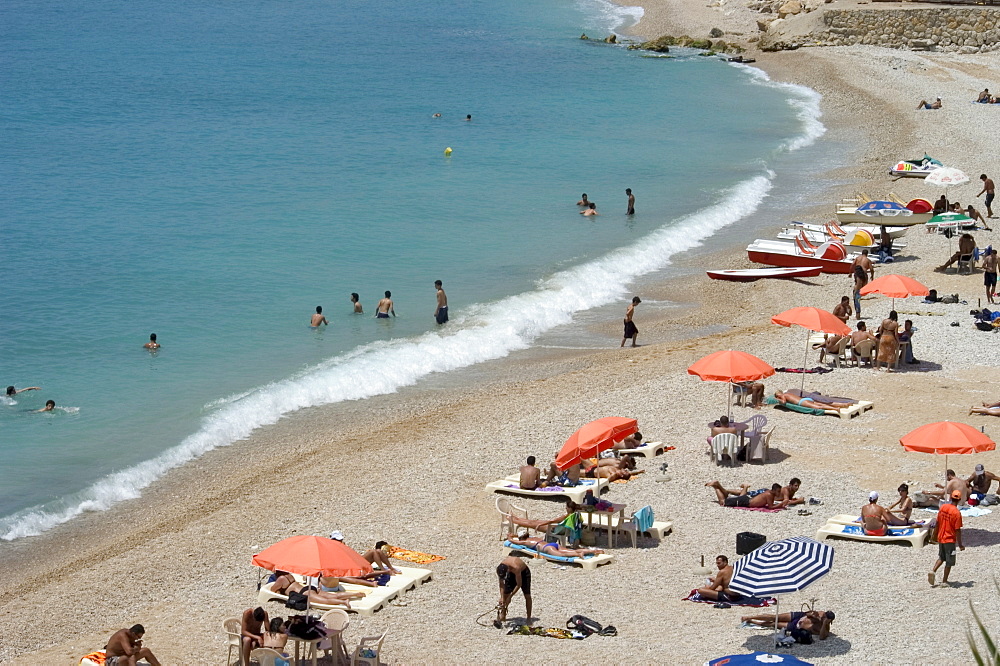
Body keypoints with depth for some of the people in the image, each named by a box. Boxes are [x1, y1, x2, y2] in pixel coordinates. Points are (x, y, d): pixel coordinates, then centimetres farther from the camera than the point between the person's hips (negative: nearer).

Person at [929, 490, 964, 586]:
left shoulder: (942, 507, -2)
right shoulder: (956, 513, -19)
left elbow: (937, 523, 7)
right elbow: (958, 530, -18)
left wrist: (936, 535, 21)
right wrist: (960, 545, -10)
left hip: (941, 538, 6)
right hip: (950, 540, -6)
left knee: (942, 557, 23)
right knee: (949, 562, 8)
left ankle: (933, 571, 3)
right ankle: (944, 581, 12)